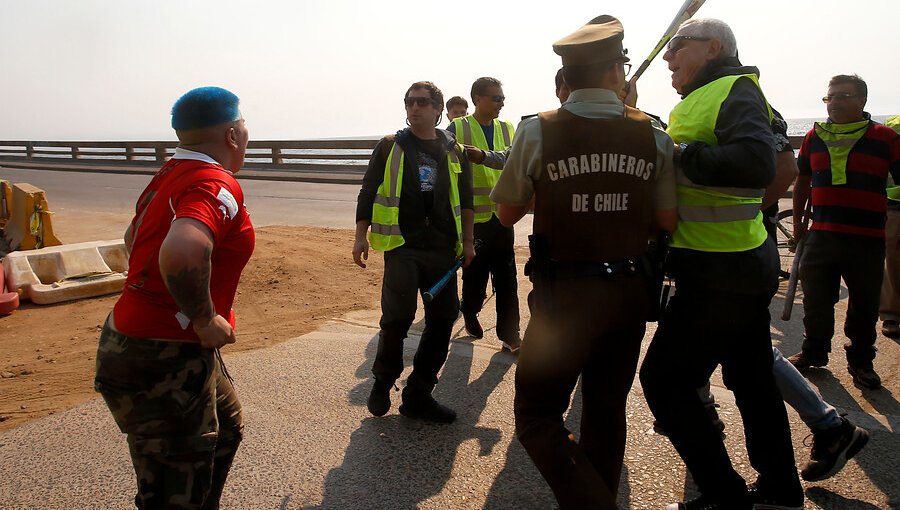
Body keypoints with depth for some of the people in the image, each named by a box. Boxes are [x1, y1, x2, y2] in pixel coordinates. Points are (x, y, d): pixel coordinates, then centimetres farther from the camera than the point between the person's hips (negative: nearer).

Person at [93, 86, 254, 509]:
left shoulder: (169, 176, 7)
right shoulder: (217, 186, -21)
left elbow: (134, 235, 25)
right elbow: (181, 252, -41)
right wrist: (205, 319, -26)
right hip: (163, 361, -10)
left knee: (225, 427, 28)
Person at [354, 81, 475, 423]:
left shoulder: (454, 151, 11)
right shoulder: (390, 147, 5)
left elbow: (465, 199, 16)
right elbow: (368, 193, 7)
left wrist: (467, 241, 12)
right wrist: (361, 237, 2)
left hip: (443, 249, 3)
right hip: (402, 245, -3)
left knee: (443, 318, 2)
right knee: (397, 317, -12)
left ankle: (418, 395, 15)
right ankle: (383, 381, 14)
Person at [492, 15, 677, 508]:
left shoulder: (537, 131, -10)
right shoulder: (653, 136, -3)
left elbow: (507, 212, 1)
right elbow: (667, 221, 2)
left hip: (564, 296, -4)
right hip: (630, 291, 4)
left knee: (536, 415, 7)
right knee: (606, 411, 20)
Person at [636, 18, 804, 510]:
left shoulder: (734, 91, -11)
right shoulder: (704, 98, 17)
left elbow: (756, 163, -29)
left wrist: (681, 152, -22)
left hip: (720, 272, -10)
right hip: (746, 265, 10)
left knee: (663, 379, -4)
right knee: (751, 378, 19)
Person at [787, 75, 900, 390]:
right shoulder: (814, 137, 8)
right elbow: (803, 180, 20)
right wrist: (797, 221, 21)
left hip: (867, 238, -3)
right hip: (821, 234, 3)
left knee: (864, 305, 7)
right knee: (815, 300, 11)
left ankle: (860, 361, 24)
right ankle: (813, 352, 28)